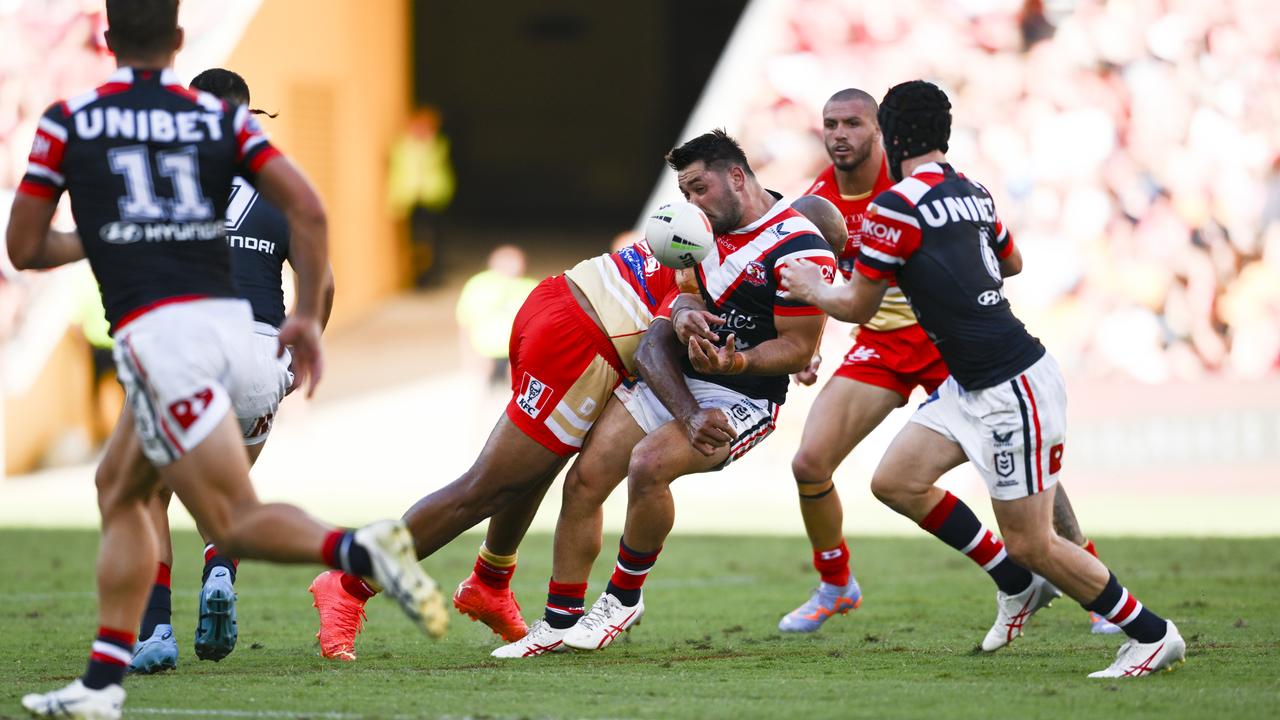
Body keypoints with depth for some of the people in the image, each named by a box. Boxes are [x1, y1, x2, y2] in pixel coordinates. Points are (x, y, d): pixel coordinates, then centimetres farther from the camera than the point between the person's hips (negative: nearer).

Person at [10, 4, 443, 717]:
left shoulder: (67, 121, 7)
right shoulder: (222, 118, 12)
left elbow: (25, 248, 12)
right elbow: (308, 210, 1)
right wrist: (309, 316, 10)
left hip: (157, 332, -5)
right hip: (232, 322, 5)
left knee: (236, 523, -7)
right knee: (119, 489, 21)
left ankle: (360, 550, -35)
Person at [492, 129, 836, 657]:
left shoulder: (799, 249, -15)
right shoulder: (705, 228, 8)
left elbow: (799, 349, -14)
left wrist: (739, 362, -32)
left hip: (742, 398, -8)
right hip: (672, 378, 8)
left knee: (649, 462, -31)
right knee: (584, 479, -4)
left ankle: (624, 596, -9)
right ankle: (560, 623, 7)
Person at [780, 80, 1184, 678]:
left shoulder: (896, 207, -15)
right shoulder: (972, 192, 9)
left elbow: (857, 307, -5)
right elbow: (1011, 262, 29)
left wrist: (811, 288, 15)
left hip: (1014, 388, -9)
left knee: (1030, 544, -3)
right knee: (895, 482, 9)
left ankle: (1153, 635, 9)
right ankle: (1019, 585, 19)